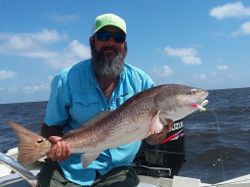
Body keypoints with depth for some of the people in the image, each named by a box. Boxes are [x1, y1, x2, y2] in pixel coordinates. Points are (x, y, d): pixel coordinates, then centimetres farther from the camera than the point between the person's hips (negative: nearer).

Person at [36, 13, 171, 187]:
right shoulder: (67, 80, -8)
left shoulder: (140, 80, -2)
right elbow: (51, 127, 0)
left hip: (119, 171, 2)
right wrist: (55, 144, -21)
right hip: (71, 170, -1)